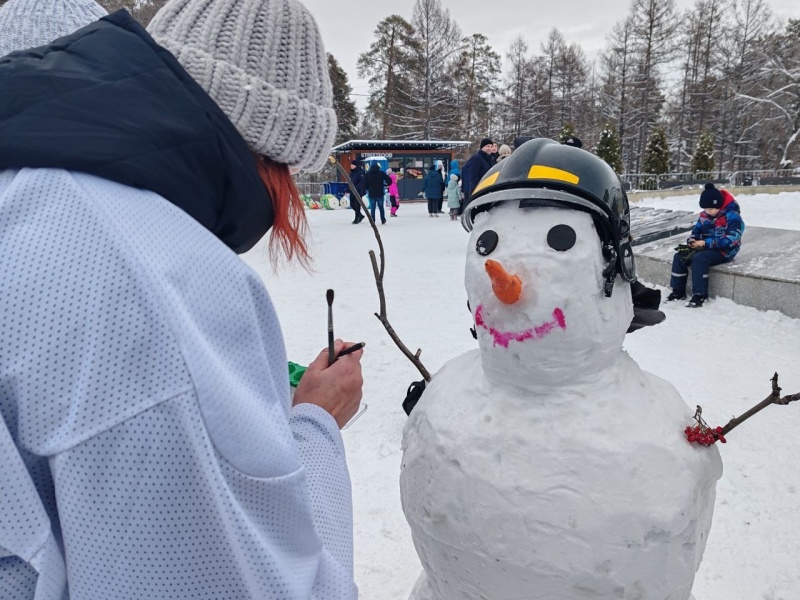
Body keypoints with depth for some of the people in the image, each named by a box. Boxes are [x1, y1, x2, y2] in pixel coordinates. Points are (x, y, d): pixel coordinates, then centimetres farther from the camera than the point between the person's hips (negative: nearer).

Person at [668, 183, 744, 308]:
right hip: (705, 246, 8)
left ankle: (700, 295, -29)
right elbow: (697, 229, 16)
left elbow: (729, 240, -24)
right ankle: (678, 291, -2)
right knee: (679, 256, -10)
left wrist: (706, 243, -26)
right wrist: (692, 240, -8)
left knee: (699, 258, -34)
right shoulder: (704, 215, 5)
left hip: (724, 251, -8)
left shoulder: (732, 217, -17)